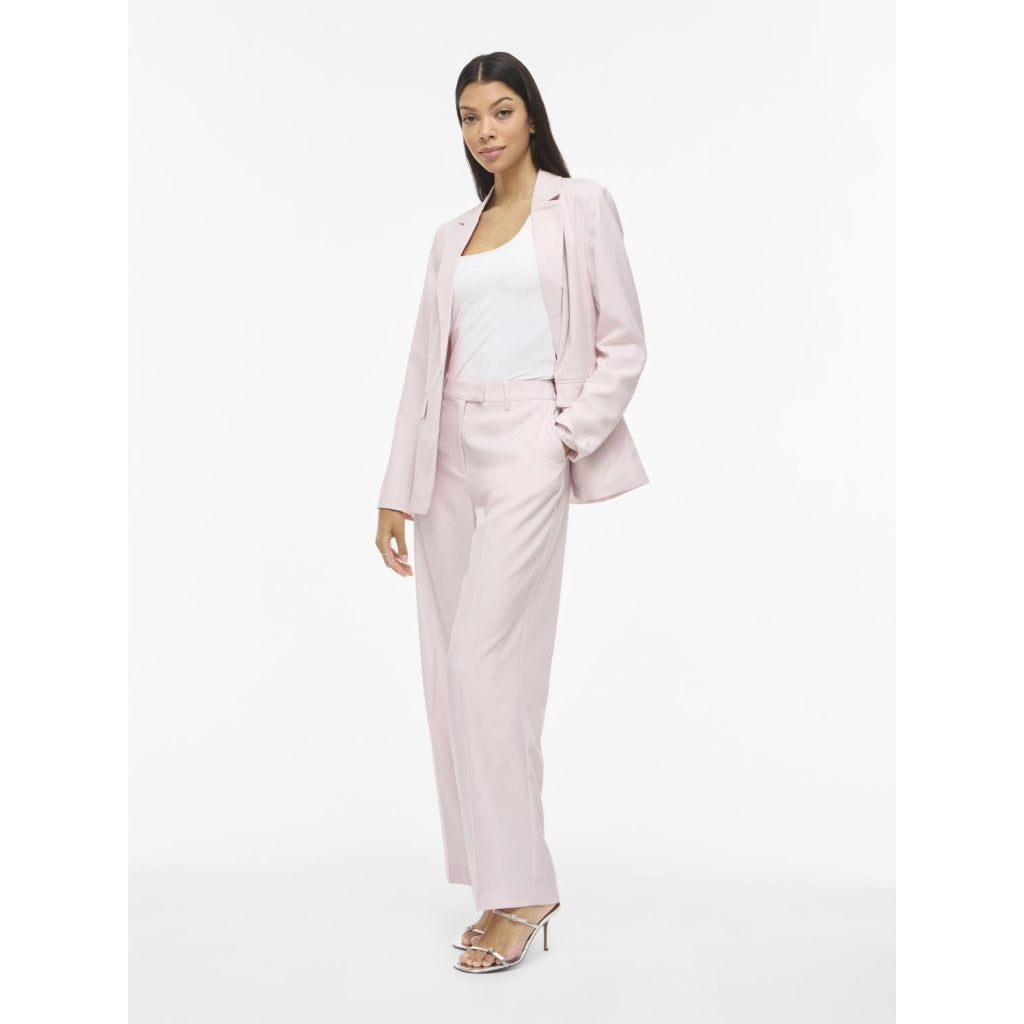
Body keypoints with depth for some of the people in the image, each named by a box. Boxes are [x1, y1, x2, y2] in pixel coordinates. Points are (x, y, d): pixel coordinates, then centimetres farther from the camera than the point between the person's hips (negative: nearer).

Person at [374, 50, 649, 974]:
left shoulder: (581, 207, 5)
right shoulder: (453, 237, 19)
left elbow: (625, 345, 1)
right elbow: (424, 367, 15)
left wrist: (570, 437, -11)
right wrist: (397, 492, 10)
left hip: (527, 449, -6)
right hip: (451, 456, 6)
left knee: (483, 662, -15)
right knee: (455, 672, 3)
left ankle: (519, 890, -4)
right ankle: (506, 887, 12)